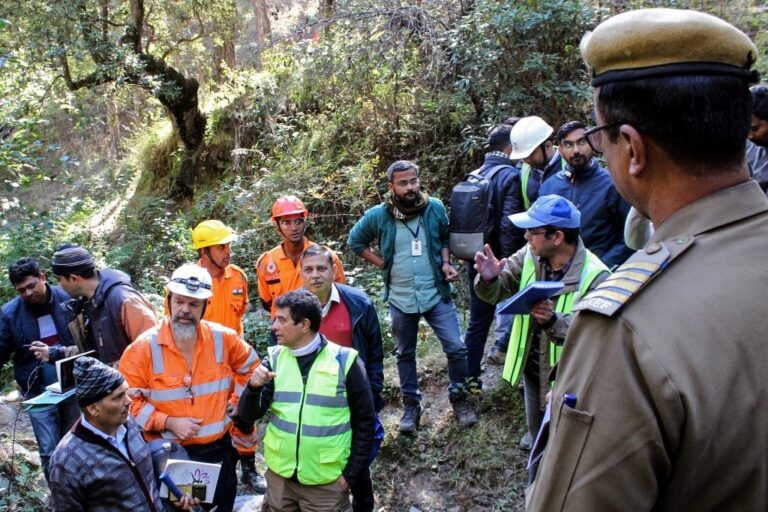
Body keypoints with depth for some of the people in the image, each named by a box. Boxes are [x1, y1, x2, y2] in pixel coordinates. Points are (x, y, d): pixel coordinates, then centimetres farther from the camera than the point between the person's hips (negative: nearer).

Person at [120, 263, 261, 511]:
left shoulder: (224, 338, -6)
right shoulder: (144, 347, -14)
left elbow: (250, 367, 13)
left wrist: (237, 402, 4)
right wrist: (168, 422, -19)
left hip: (218, 450, 3)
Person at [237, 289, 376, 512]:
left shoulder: (345, 361, -11)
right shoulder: (274, 358, -1)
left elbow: (365, 423, -5)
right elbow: (249, 415, -1)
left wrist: (351, 474, -7)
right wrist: (253, 387, -19)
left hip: (327, 481, -3)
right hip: (279, 475, 3)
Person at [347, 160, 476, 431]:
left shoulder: (435, 208, -7)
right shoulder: (378, 215, -10)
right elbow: (355, 241, 6)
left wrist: (446, 264, -7)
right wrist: (383, 264, -2)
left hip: (436, 294, 0)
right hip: (401, 299, 0)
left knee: (457, 348, -1)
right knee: (405, 354, 15)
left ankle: (459, 398, 23)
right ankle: (411, 404, 32)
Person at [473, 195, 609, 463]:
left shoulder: (595, 277, -27)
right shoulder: (530, 255, -10)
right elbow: (498, 291, -6)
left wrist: (554, 321, -45)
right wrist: (488, 279, -29)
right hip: (532, 371, 6)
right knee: (537, 437, 29)